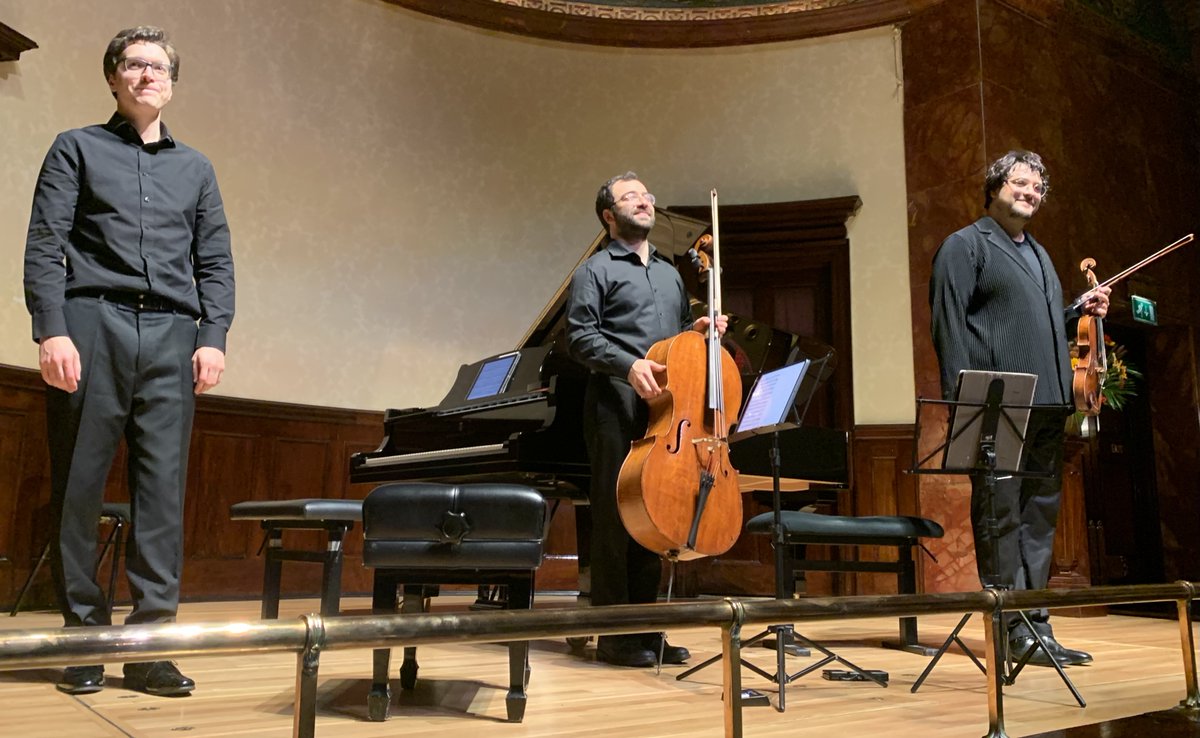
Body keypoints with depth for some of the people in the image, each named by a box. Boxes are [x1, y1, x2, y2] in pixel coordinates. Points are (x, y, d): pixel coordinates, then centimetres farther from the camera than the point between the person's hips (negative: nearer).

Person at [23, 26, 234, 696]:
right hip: (92, 325, -2)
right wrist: (51, 331, -10)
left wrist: (214, 337, 1)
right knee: (79, 486, 0)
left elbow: (216, 261, 15)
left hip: (170, 337, 2)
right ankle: (84, 634, 9)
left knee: (164, 489, -4)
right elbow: (44, 246, 4)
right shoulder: (76, 150, 14)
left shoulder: (195, 167, 21)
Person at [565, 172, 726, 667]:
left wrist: (697, 329, 10)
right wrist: (628, 364, -22)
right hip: (617, 407, -6)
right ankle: (614, 636, 2)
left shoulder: (670, 273, 25)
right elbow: (580, 336, -8)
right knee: (615, 515, -5)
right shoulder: (596, 270, 3)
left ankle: (647, 629, 16)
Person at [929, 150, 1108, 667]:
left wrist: (1081, 310, 13)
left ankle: (1035, 623, 17)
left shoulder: (1038, 253, 26)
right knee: (1001, 514, -5)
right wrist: (963, 398, -18)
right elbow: (949, 322, -10)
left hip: (1046, 407, 9)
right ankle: (1013, 629, 1)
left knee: (1040, 514, 10)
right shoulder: (966, 245, 1)